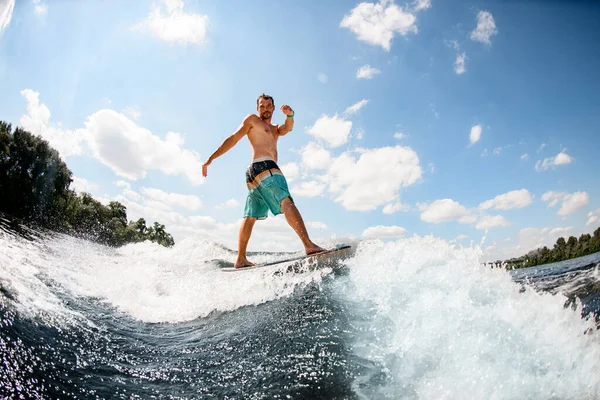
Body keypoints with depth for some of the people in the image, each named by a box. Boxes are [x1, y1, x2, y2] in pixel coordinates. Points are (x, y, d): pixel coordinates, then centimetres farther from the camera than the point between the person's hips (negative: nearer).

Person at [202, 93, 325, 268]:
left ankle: (240, 260, 5)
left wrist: (289, 115, -14)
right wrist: (211, 158, 4)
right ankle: (309, 245, -36)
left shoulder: (275, 129, 32)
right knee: (287, 202, -23)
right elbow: (233, 139, 9)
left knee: (250, 217, 4)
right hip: (263, 166, -8)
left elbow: (287, 129, 8)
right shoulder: (251, 119, 15)